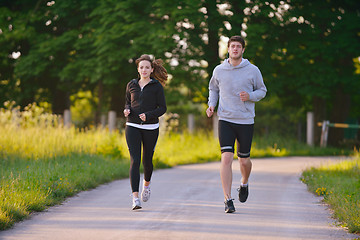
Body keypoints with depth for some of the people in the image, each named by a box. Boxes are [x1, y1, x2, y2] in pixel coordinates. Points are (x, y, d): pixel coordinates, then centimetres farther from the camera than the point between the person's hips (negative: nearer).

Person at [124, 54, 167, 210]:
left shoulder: (156, 86, -1)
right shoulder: (131, 85, 8)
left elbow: (162, 108, -2)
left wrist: (148, 115, -18)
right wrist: (127, 110, -3)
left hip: (150, 127, -1)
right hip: (132, 127, 1)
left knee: (147, 160, 11)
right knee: (134, 160, -13)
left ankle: (146, 184, 45)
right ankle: (135, 198, -19)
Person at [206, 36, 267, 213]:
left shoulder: (253, 70, 0)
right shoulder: (219, 70, 4)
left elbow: (262, 91, 10)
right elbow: (213, 89, 20)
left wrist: (250, 96, -11)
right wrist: (211, 105, 2)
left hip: (246, 121, 0)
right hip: (225, 120, 0)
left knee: (244, 160, 9)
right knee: (226, 158, -13)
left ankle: (244, 184, 42)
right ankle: (228, 200, -12)